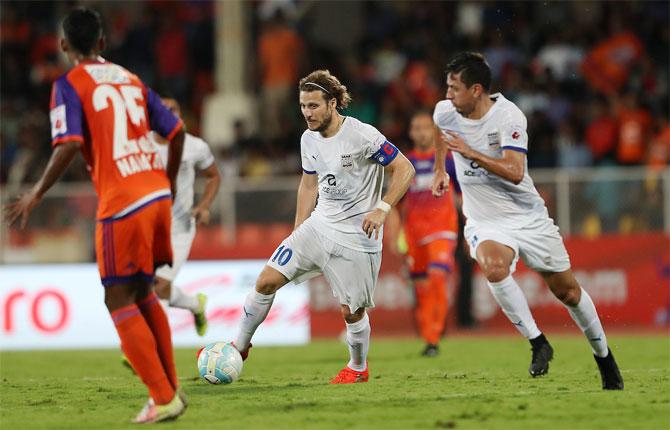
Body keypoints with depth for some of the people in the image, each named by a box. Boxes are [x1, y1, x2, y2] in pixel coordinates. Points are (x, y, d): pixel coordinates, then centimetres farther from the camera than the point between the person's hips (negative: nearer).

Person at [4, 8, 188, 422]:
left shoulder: (69, 84, -3)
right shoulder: (131, 80, 16)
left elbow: (69, 145, -16)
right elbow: (176, 131, 15)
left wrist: (37, 193, -7)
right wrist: (169, 182, 29)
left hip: (121, 204, -7)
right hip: (156, 194, 7)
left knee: (120, 302, 1)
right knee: (143, 294, 19)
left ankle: (163, 398, -3)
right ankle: (171, 388, 19)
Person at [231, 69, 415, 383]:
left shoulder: (362, 136, -17)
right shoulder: (309, 139, 3)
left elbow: (405, 169, -14)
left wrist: (381, 209, -24)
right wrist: (297, 233, 15)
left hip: (357, 236, -6)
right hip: (318, 225, 6)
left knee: (351, 310, 0)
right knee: (267, 280, -4)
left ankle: (358, 368, 27)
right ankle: (240, 346, 12)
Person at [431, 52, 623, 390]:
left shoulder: (508, 116, -20)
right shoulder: (445, 112, -4)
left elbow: (515, 172, -31)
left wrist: (471, 153, -35)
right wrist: (439, 170, 22)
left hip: (528, 217, -2)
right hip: (485, 222, 2)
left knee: (567, 291, 6)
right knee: (493, 266, -33)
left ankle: (603, 355, 30)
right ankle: (537, 343, -22)